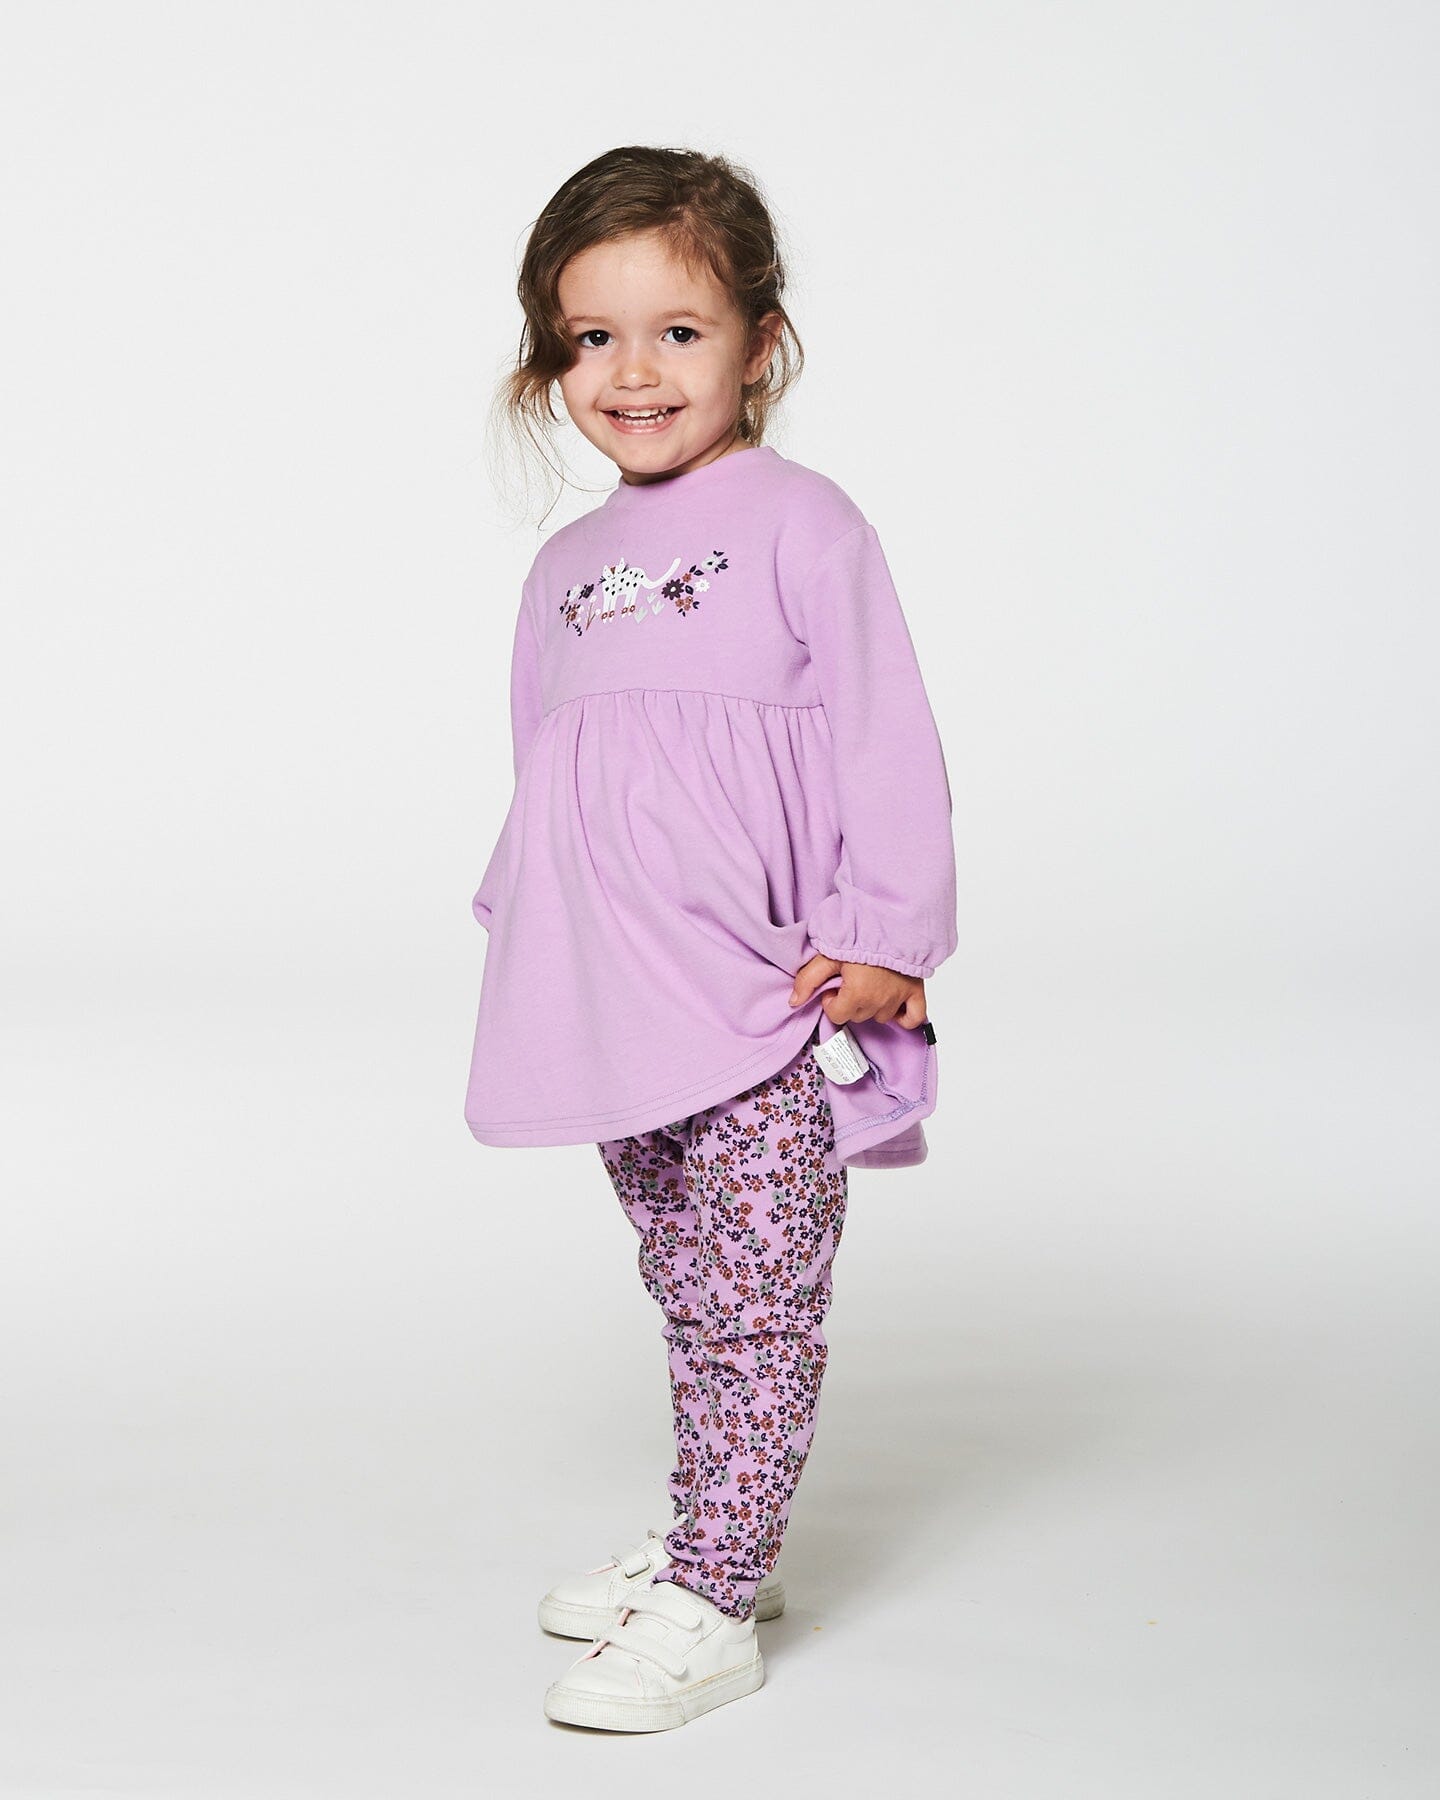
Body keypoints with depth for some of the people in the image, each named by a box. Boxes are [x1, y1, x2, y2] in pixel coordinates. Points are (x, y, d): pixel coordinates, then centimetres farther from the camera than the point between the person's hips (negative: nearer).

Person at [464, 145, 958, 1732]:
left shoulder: (800, 523, -5)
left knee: (759, 1301, -2)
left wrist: (889, 937, -13)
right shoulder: (568, 563, 14)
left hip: (771, 1004, -6)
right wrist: (528, 932, 16)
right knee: (688, 1295, 17)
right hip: (620, 1006, 7)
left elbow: (885, 736, -8)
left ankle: (713, 1605, 4)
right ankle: (708, 1535, 31)